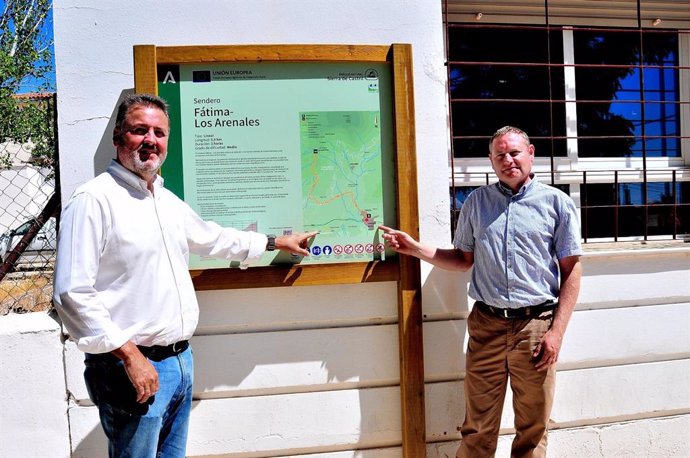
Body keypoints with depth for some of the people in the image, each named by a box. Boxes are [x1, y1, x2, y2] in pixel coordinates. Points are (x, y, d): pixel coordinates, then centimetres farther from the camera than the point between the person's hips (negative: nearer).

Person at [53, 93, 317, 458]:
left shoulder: (169, 201, 12)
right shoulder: (94, 199, -15)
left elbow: (213, 238, 28)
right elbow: (72, 294, -20)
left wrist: (276, 242, 33)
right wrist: (130, 356, -20)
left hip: (181, 359, 8)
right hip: (132, 366, -8)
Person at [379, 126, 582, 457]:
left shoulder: (556, 202, 2)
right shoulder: (476, 202, 11)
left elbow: (572, 270, 0)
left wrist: (557, 331, -7)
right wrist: (415, 248, 6)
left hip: (537, 325, -1)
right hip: (486, 324, 2)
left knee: (533, 430, 12)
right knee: (477, 430, 8)